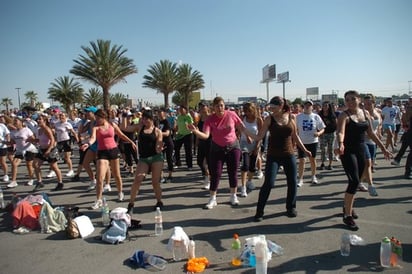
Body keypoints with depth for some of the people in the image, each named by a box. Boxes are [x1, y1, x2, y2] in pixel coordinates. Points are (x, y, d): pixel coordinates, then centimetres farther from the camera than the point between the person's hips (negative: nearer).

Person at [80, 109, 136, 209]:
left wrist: (131, 142, 16)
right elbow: (93, 138, -22)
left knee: (116, 175, 14)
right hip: (102, 152, -2)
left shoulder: (112, 125, 3)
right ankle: (98, 200, 1)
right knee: (99, 178, -11)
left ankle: (120, 192, 38)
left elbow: (121, 135, 16)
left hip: (113, 150, 2)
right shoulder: (96, 127, -3)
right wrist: (88, 144, -42)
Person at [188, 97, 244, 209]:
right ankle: (212, 199, 11)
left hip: (233, 147, 1)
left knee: (233, 172, 8)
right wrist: (195, 131, -43)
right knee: (215, 174, -1)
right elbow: (205, 135, -27)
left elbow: (242, 127, 2)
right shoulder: (210, 119, -15)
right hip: (217, 149, -1)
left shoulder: (232, 114, -13)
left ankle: (233, 196, 26)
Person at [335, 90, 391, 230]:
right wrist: (340, 144, -49)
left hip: (361, 151, 7)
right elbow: (340, 132, -29)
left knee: (355, 182, 14)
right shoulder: (344, 115, -13)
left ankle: (348, 206, 36)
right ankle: (347, 216, -5)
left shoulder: (366, 113, 7)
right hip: (348, 151, -6)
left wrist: (383, 148, 17)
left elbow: (371, 133, 16)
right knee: (354, 181, -15)